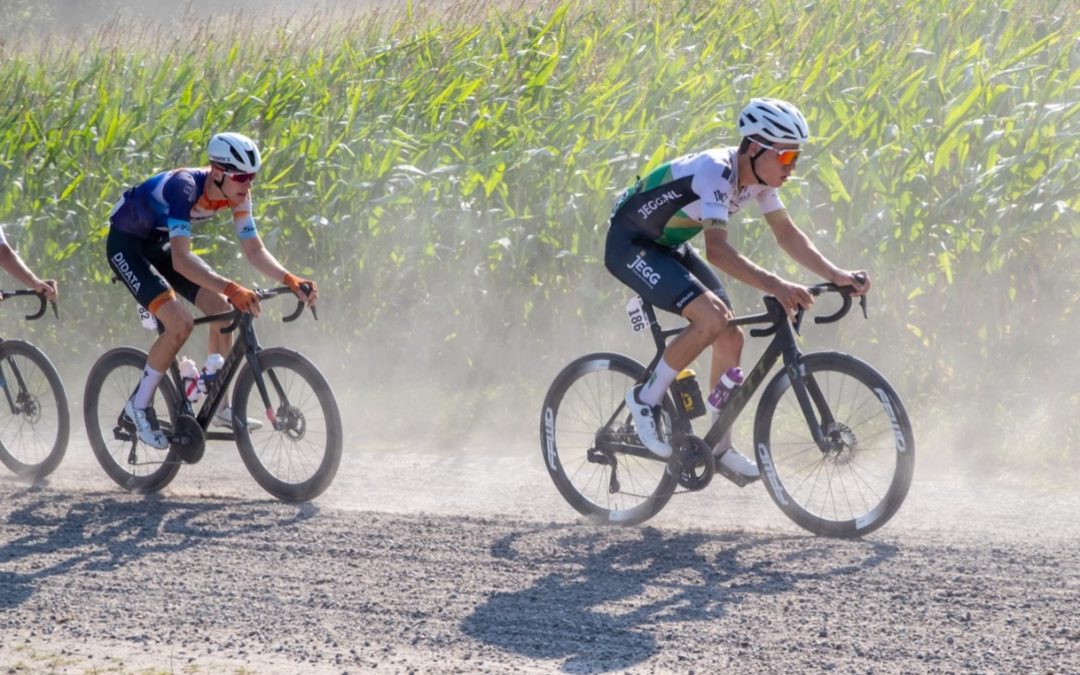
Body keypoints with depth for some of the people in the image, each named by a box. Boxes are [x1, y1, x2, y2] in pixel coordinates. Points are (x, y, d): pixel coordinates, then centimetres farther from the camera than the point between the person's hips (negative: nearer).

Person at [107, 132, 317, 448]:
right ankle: (138, 407, -6)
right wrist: (231, 288, -53)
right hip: (127, 244, -8)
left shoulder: (236, 194, -14)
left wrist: (290, 280, -25)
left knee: (221, 308, -5)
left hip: (160, 244, 8)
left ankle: (218, 406, 7)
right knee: (180, 322, -23)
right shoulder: (184, 187, -36)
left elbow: (254, 250, -8)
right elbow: (181, 260, -44)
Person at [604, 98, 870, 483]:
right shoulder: (716, 172, -31)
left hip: (667, 246, 9)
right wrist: (775, 286, -50)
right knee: (711, 317, -28)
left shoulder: (757, 175, -4)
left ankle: (719, 449, 12)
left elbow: (787, 235, 1)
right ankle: (646, 398, -10)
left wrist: (837, 275, -11)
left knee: (731, 337, 1)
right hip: (630, 244, -9)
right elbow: (717, 250, -40)